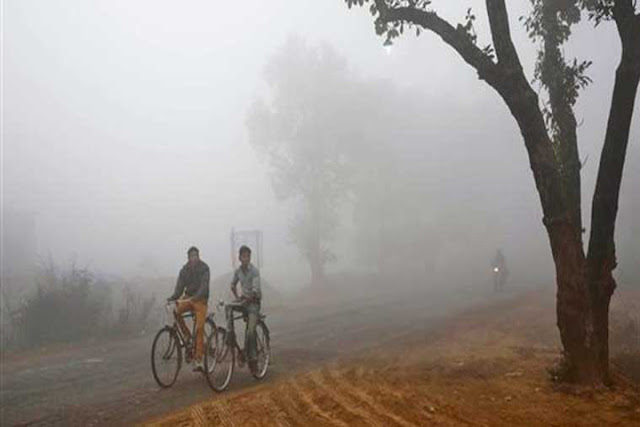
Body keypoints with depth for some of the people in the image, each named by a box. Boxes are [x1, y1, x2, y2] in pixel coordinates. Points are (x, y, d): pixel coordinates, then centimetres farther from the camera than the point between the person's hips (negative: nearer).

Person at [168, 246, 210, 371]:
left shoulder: (204, 268, -10)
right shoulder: (184, 270, 3)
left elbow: (204, 285, -22)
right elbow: (180, 286, -4)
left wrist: (196, 297, -39)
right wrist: (173, 297, -24)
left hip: (200, 300, -4)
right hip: (188, 297, 4)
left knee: (199, 328, -11)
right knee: (176, 311, -27)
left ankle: (198, 361, -9)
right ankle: (187, 335, -4)